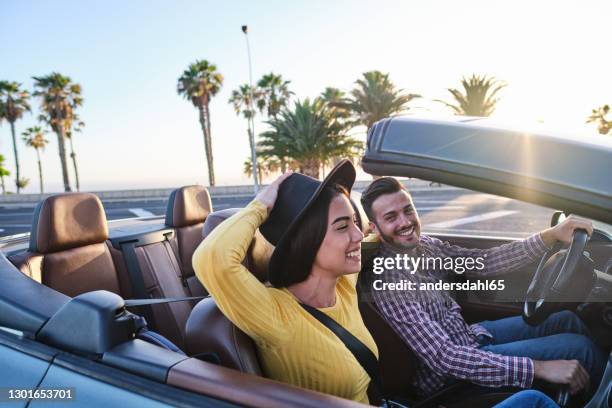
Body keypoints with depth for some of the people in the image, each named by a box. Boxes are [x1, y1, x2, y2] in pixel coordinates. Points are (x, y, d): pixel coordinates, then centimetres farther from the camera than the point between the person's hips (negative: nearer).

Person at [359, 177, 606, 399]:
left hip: (469, 335, 8)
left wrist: (551, 236, -14)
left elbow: (484, 262, -5)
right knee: (578, 347, -7)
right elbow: (442, 358, -33)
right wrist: (537, 368, -34)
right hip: (450, 373, -8)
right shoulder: (387, 282, -30)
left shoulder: (423, 244, -4)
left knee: (567, 320, 11)